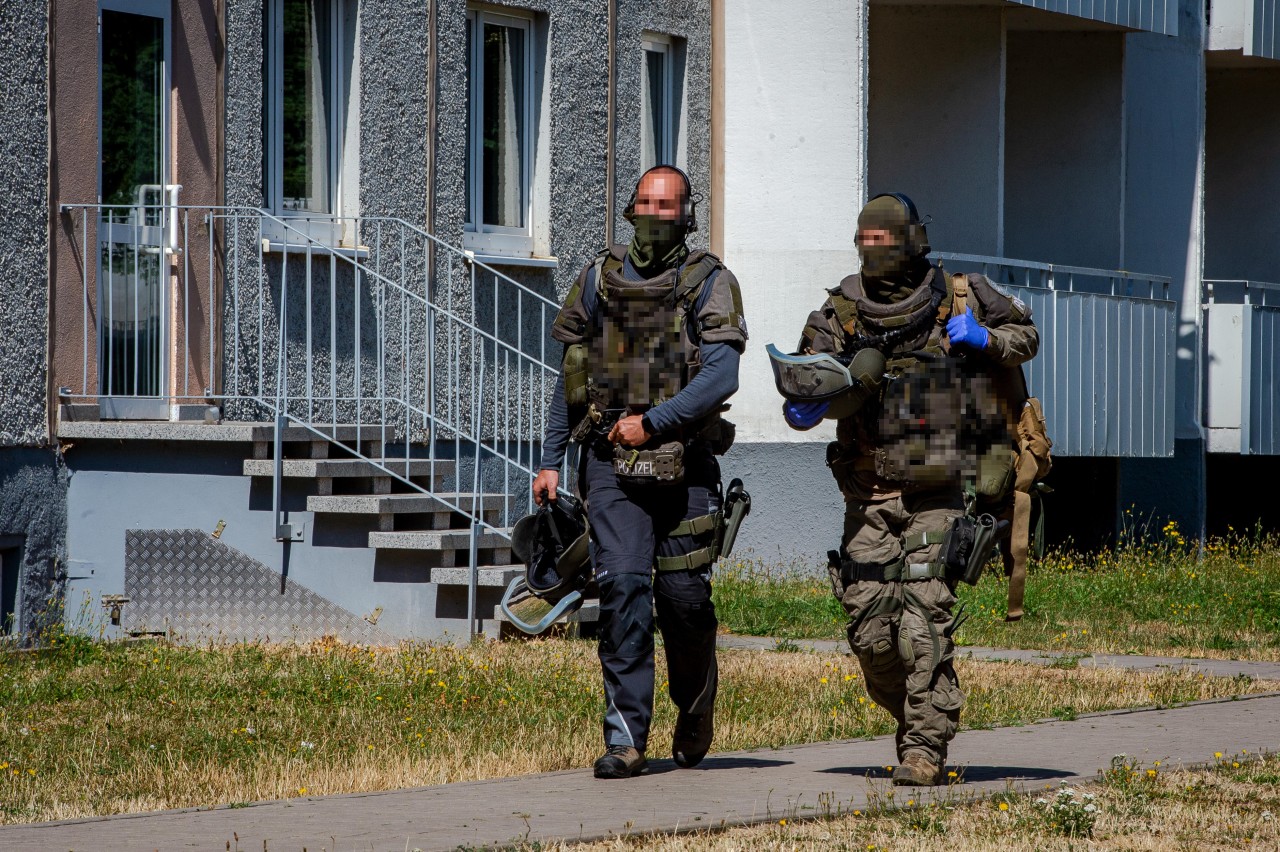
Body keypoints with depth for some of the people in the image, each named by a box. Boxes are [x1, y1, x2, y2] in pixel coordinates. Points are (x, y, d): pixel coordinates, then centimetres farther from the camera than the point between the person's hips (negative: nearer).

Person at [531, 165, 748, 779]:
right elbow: (570, 376, 16)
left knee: (683, 595, 3)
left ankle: (696, 710, 30)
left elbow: (722, 376, -11)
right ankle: (626, 739, -10)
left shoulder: (709, 282, 0)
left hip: (683, 464, -1)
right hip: (609, 460, 1)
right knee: (622, 588, -11)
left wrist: (652, 421, -17)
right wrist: (549, 459, 12)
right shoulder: (600, 279, 10)